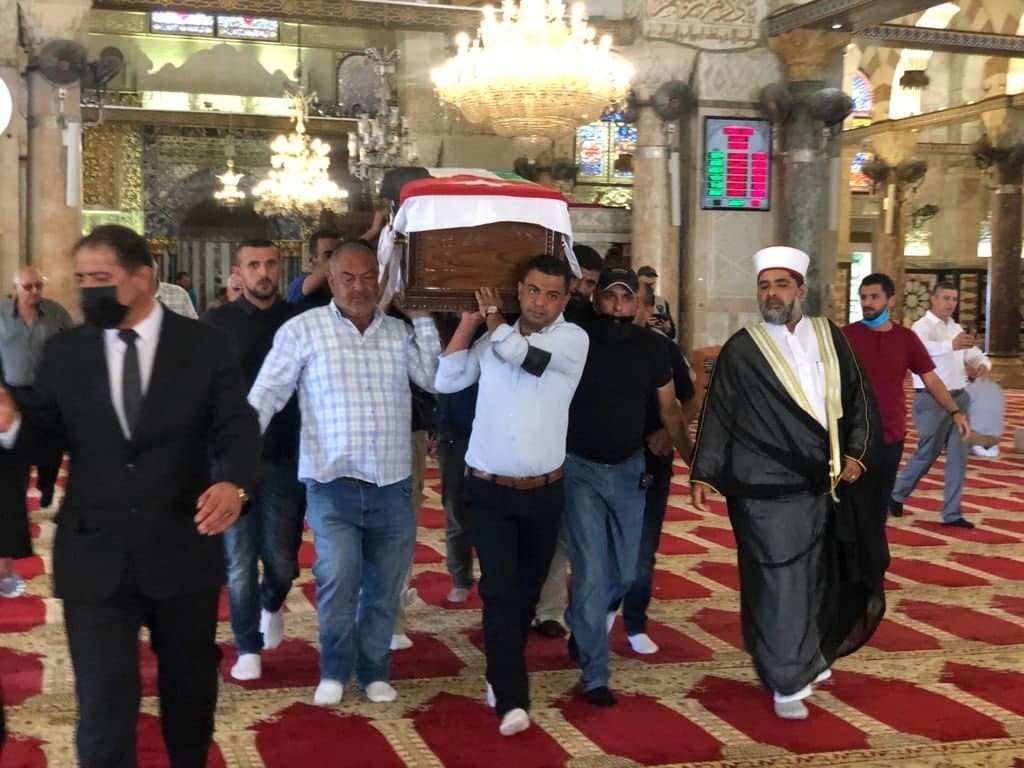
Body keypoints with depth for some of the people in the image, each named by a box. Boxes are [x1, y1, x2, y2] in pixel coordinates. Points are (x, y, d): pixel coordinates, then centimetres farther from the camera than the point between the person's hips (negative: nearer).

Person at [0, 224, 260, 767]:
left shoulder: (205, 346, -2)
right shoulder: (64, 351, 3)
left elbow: (238, 426, -7)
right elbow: (48, 428, 5)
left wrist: (232, 482, -27)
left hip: (183, 549, 0)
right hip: (94, 553, 0)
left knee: (189, 681, 20)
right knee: (103, 698, 1)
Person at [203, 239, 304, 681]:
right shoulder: (216, 323, 0)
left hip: (285, 456, 1)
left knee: (281, 560, 5)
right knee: (239, 561, 4)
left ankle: (271, 605, 39)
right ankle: (248, 648, 21)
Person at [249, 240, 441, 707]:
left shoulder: (400, 332, 8)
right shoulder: (303, 329, -2)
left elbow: (436, 379, -3)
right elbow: (266, 396, -2)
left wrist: (421, 317, -4)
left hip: (391, 486, 3)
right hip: (332, 485, -3)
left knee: (384, 586, 10)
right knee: (337, 580, -10)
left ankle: (374, 670, 29)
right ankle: (334, 671, 14)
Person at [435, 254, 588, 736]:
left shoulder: (573, 339, -6)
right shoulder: (492, 340, 4)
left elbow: (519, 351, -20)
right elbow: (445, 380, -1)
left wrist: (492, 314, -2)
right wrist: (470, 319, -2)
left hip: (544, 492, 0)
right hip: (489, 489, 0)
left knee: (527, 589, 14)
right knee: (500, 590, -9)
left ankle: (502, 674, 35)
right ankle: (511, 697, -6)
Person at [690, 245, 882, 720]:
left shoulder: (829, 338, 7)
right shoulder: (741, 350, -4)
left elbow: (857, 396, 13)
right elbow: (717, 414, -3)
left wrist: (854, 451, 3)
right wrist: (703, 474, -7)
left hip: (820, 483, 5)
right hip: (766, 489, -4)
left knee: (815, 578, 15)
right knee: (779, 585, -3)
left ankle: (807, 658, 35)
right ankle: (787, 682, 8)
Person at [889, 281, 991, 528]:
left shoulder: (957, 329, 15)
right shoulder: (922, 327, -11)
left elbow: (974, 354, 14)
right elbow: (922, 348, -34)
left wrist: (983, 364, -11)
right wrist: (951, 345, -53)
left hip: (959, 397, 7)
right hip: (932, 399, -7)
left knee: (958, 455, 4)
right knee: (927, 453, 3)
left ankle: (951, 513, 10)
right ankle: (896, 494, 25)